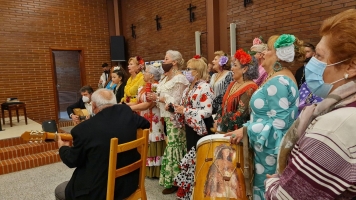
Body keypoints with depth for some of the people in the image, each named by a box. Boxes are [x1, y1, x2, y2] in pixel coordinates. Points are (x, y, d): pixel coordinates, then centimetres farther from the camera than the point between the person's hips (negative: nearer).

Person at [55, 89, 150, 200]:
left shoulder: (84, 128, -21)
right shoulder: (126, 112, -9)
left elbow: (72, 161, -4)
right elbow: (146, 124, 11)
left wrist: (62, 147, 16)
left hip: (100, 191, -6)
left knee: (59, 191, 21)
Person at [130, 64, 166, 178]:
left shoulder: (156, 87, -15)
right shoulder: (145, 87, 14)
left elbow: (148, 105, -21)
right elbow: (139, 102, 13)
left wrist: (129, 108, -17)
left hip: (153, 121, -9)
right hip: (143, 120, 9)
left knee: (153, 146, -1)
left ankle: (154, 171, 10)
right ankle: (146, 170, 24)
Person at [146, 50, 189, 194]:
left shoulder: (179, 78, -12)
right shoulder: (167, 77, 17)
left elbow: (175, 100, -19)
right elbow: (164, 95, 14)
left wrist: (158, 98, -13)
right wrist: (156, 97, -5)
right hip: (168, 116, 9)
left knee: (174, 146, -3)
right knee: (170, 145, 12)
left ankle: (174, 181, 9)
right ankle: (170, 178, 23)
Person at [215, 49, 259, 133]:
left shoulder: (250, 89, -17)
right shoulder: (233, 84, 9)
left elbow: (240, 114, -20)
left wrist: (221, 122, -11)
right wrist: (217, 121, -2)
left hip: (238, 132, -7)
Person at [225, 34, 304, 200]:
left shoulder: (278, 82, -22)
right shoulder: (278, 78, 11)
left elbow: (278, 124, -27)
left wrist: (246, 129, -22)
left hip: (272, 152, -10)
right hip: (268, 148, 10)